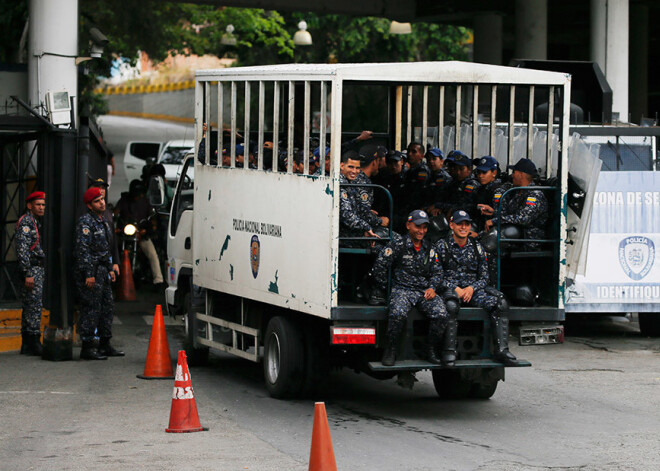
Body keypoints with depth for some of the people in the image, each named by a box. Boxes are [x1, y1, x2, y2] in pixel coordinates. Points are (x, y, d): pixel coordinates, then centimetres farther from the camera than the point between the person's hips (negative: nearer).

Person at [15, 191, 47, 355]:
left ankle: (27, 345, 13)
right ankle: (34, 344, -10)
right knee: (34, 307, -10)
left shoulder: (36, 222, 19)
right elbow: (22, 249, -18)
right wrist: (28, 274, -23)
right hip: (32, 269, -10)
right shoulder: (26, 221, -11)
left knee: (29, 308, 10)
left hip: (39, 269, 10)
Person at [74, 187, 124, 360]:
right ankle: (87, 347, -7)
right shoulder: (85, 222, -14)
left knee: (107, 306, 13)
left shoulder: (102, 221, 17)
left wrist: (110, 269, 22)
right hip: (89, 270, -10)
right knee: (91, 308, -9)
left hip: (102, 271, 10)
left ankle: (105, 345, 21)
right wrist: (88, 274, -23)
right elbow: (83, 249, -20)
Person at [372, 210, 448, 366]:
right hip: (402, 289, -4)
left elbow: (437, 272, 20)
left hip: (425, 292, 4)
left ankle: (431, 351, -4)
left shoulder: (429, 248, 15)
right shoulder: (398, 244, -1)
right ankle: (390, 350, -16)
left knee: (441, 314, -24)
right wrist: (386, 288, 2)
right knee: (398, 313, -37)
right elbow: (379, 267, -1)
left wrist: (432, 288, 1)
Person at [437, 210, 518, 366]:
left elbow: (484, 277, 12)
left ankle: (502, 350, -24)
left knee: (500, 303, -22)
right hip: (450, 289, -4)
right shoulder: (442, 246, 3)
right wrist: (455, 289, -16)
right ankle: (449, 351, -34)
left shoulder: (477, 247, 12)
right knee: (451, 305, -40)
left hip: (473, 289, 4)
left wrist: (471, 288, -9)